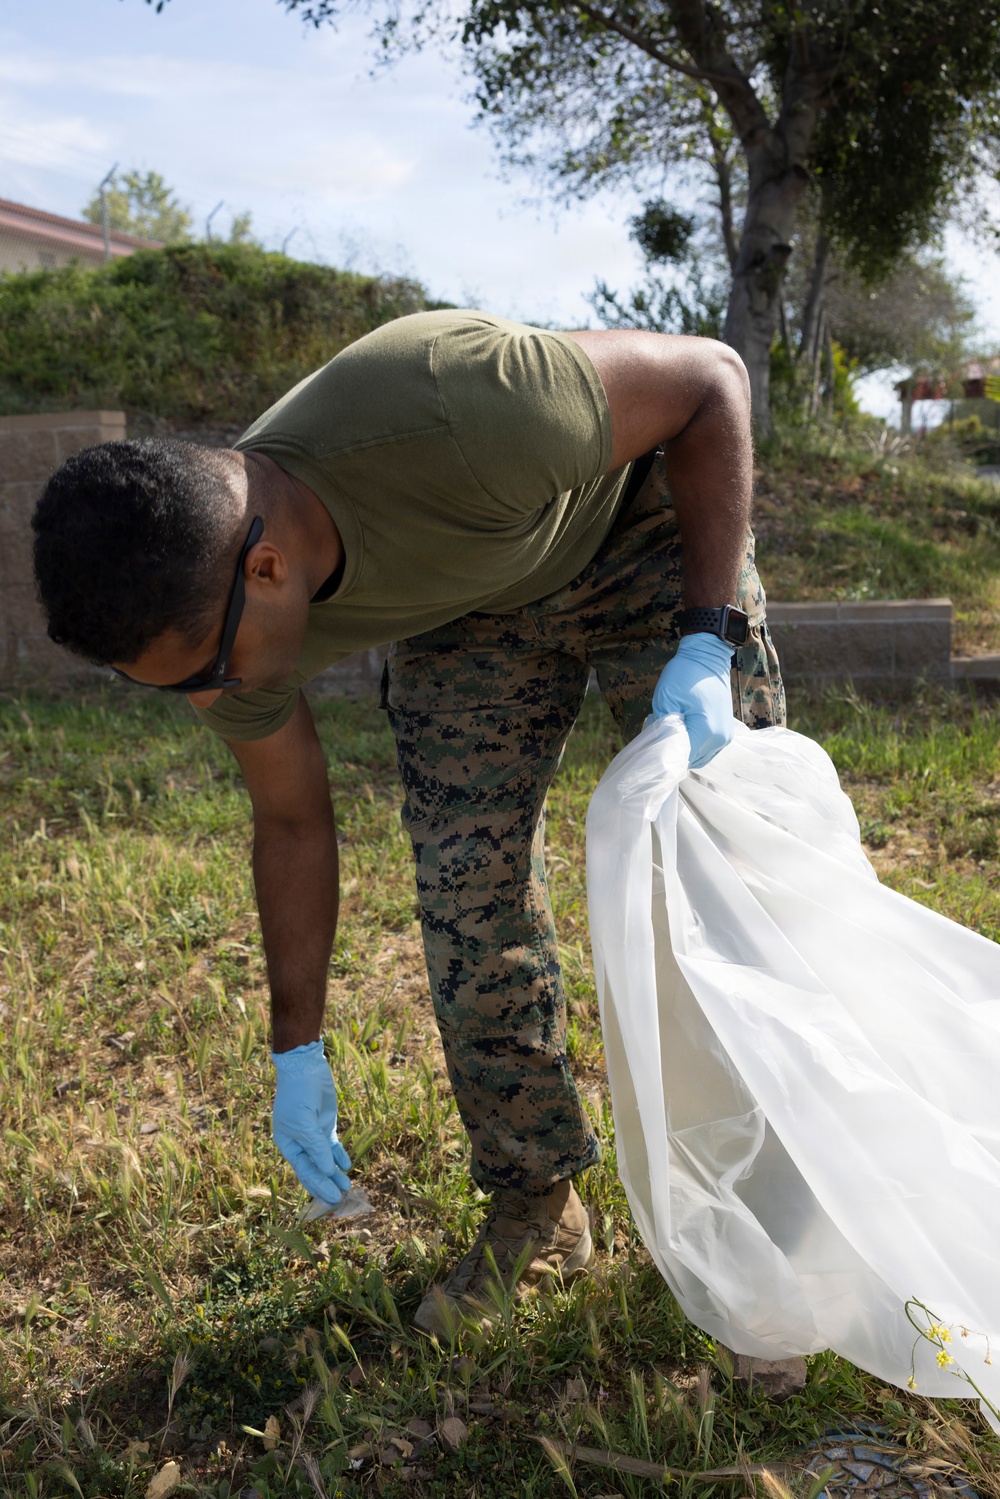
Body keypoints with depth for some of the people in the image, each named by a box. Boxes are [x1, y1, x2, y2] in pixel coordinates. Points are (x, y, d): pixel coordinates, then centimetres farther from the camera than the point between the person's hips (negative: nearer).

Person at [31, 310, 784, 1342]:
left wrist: (704, 649, -32)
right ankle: (535, 1213, 11)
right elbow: (291, 826, -7)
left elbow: (711, 377, -26)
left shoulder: (450, 410, -44)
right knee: (465, 895, -7)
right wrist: (297, 1052, -1)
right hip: (462, 604, 3)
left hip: (639, 523, -3)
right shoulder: (207, 602, -25)